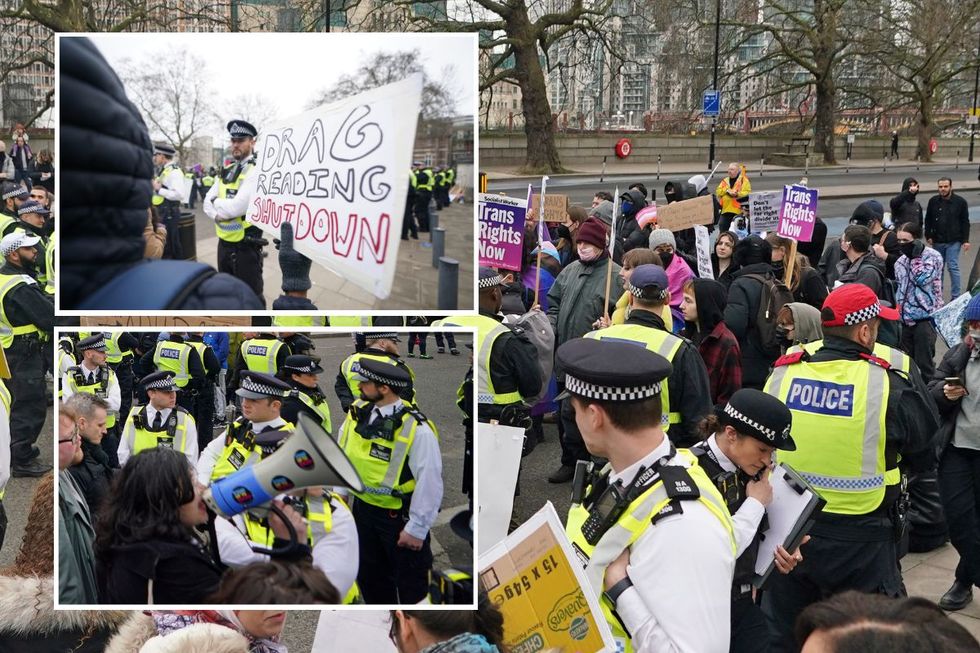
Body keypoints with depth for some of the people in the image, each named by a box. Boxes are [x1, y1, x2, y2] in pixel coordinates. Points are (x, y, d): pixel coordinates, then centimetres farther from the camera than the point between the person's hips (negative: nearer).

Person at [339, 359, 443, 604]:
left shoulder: (416, 429, -26)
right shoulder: (358, 411, -6)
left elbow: (429, 482, -22)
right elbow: (342, 452, 9)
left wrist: (417, 529, -18)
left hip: (399, 517, -6)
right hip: (363, 508, 7)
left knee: (410, 584, 10)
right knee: (369, 576, 23)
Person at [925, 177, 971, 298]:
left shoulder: (960, 202, -4)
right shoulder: (933, 201, 3)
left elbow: (965, 222, -1)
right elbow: (928, 220, 10)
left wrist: (965, 240, -5)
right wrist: (928, 236, 2)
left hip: (953, 242, -3)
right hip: (937, 241, 3)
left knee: (953, 267, -5)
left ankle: (955, 296, 0)